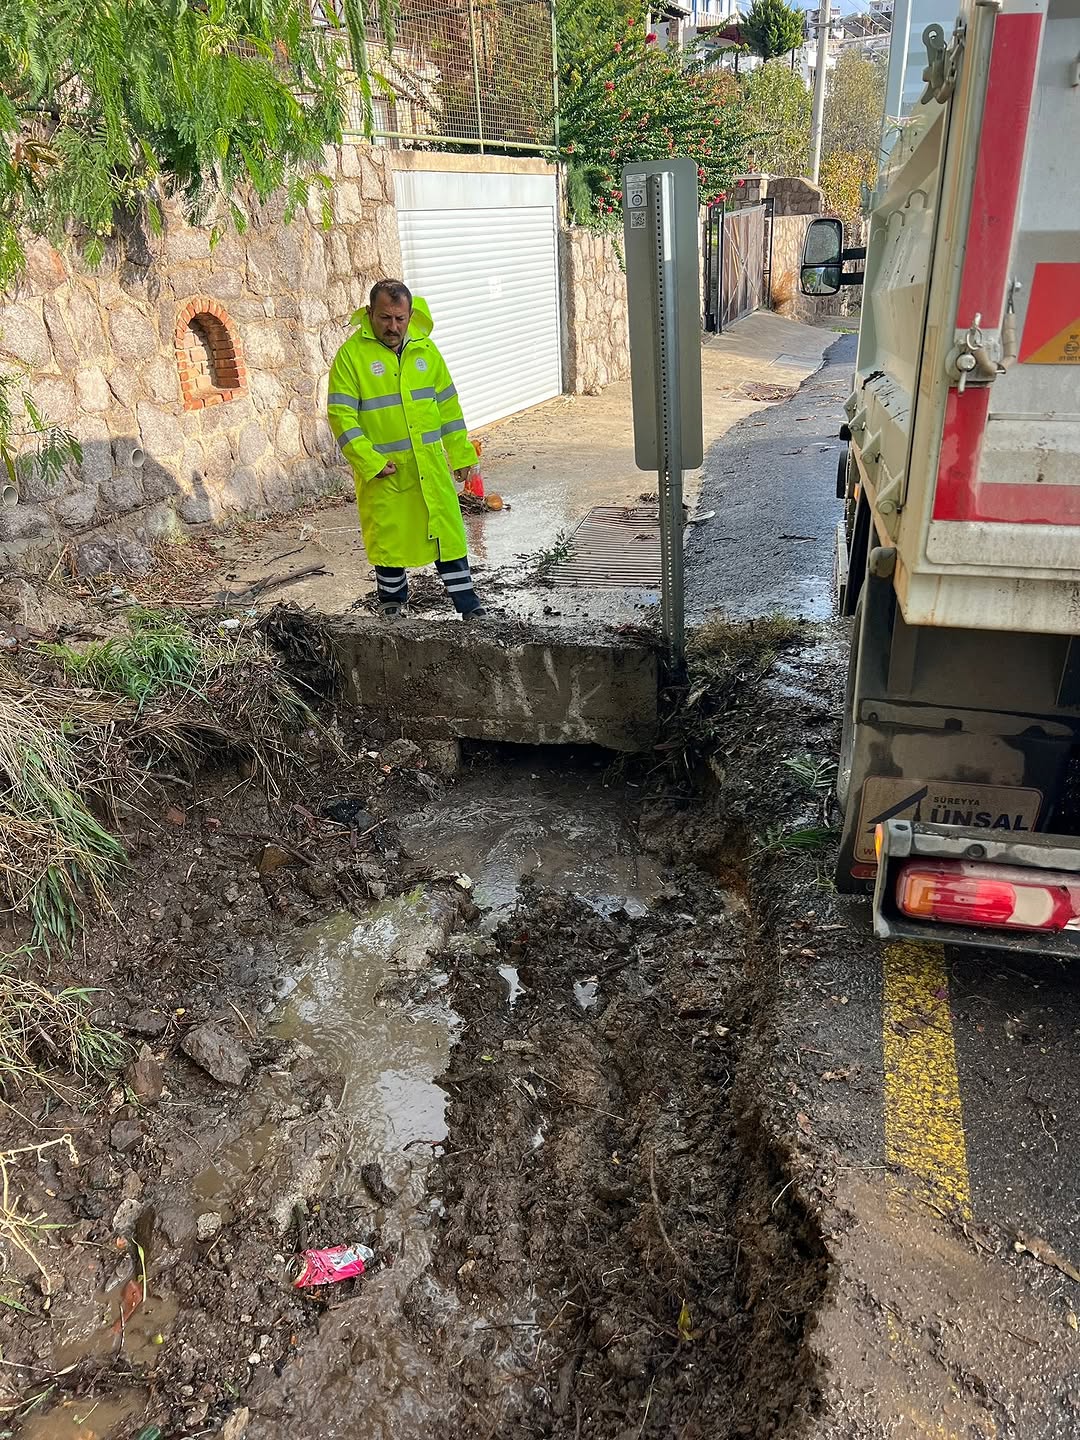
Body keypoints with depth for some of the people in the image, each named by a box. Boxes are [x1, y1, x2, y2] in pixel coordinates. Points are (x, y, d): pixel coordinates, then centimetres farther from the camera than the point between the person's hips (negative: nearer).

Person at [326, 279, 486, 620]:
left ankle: (466, 600, 15)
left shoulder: (424, 348, 6)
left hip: (430, 463, 3)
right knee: (387, 534, 7)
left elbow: (447, 404, 12)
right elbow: (341, 416, -11)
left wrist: (461, 453, 11)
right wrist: (370, 462, -17)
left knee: (447, 528, 5)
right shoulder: (351, 354, -8)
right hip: (382, 468, -3)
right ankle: (393, 600, 27)